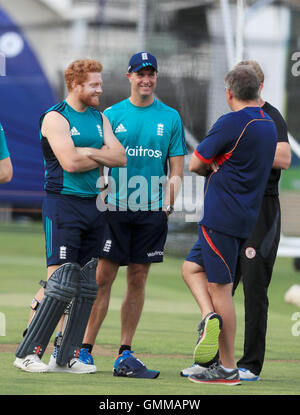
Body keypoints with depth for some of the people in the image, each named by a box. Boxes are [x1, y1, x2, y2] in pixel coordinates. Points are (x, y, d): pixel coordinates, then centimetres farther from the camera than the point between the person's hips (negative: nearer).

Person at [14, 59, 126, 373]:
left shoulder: (100, 119, 15)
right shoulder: (55, 118, -7)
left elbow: (120, 157, 4)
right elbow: (70, 162, -18)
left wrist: (88, 152, -10)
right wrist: (102, 158, -3)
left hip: (93, 205, 7)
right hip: (63, 205, -7)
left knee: (87, 285, 5)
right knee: (60, 281, -12)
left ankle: (66, 357, 10)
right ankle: (27, 353, -5)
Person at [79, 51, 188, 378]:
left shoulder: (170, 117, 9)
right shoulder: (111, 115, 6)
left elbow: (176, 168, 9)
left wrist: (167, 204, -4)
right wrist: (100, 198, -5)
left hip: (151, 211, 2)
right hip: (114, 208, -2)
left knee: (137, 280, 4)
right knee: (102, 278, -6)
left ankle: (125, 355, 9)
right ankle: (84, 350, -2)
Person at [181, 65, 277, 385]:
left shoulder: (231, 123, -14)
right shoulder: (269, 125, 11)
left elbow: (195, 164, -10)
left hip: (221, 217, -9)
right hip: (247, 215, 9)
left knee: (220, 287, -5)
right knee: (191, 267, 18)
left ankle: (227, 369, -4)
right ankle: (209, 316, 0)